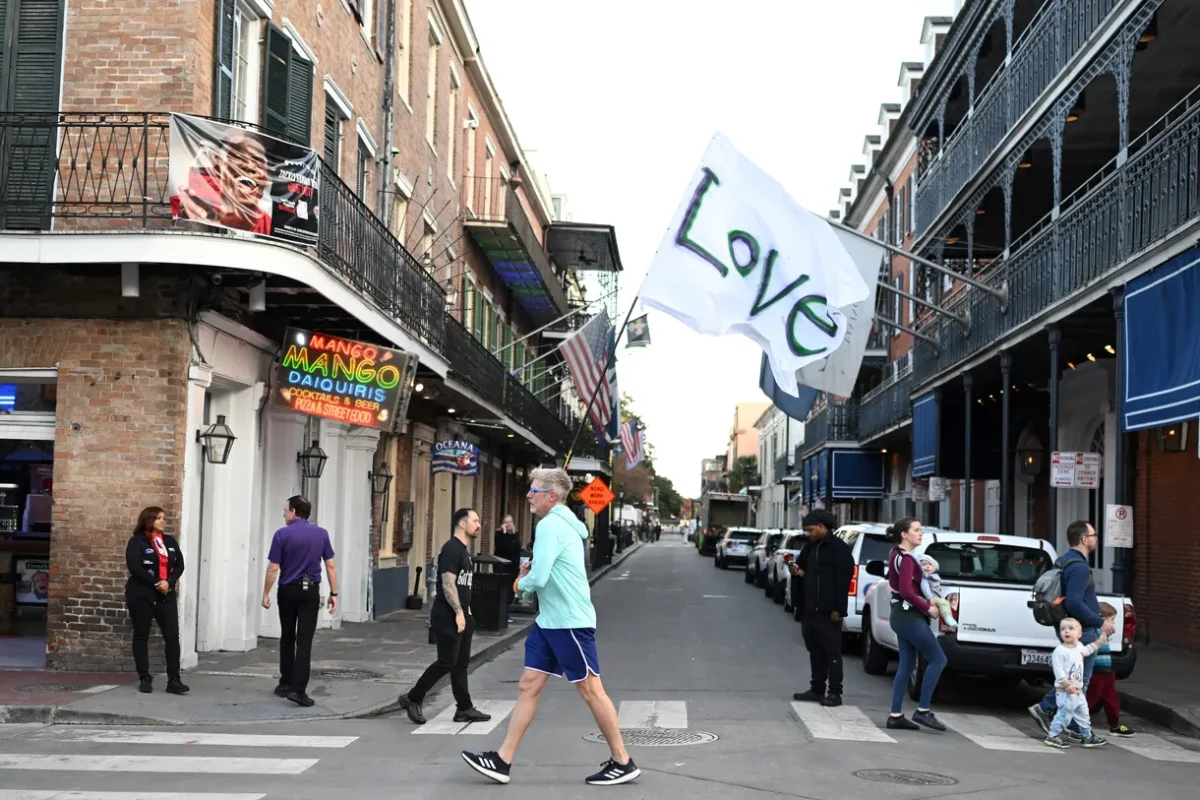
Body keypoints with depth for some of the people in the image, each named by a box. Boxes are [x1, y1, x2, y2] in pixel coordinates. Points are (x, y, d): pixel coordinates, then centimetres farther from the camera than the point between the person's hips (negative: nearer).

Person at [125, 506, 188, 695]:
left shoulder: (170, 541, 12)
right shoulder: (137, 541, -4)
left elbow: (179, 565, 7)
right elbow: (134, 567, -14)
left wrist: (169, 582, -11)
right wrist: (156, 583, -17)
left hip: (166, 596, 4)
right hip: (141, 595, -4)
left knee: (172, 636, -4)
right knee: (141, 636, 4)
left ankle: (173, 680, -4)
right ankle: (145, 679, 11)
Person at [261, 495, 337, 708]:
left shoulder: (282, 534, -8)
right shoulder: (321, 533, 0)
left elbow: (273, 568, -7)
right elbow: (330, 565, 0)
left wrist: (266, 593, 3)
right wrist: (334, 593, 6)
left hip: (288, 591, 0)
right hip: (310, 591, 1)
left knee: (287, 638, 15)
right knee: (304, 641, -5)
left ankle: (286, 684, 22)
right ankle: (298, 689, -14)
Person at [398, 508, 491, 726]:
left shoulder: (464, 550, 16)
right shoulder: (451, 548, -14)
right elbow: (448, 584, -21)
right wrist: (459, 612, -22)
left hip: (461, 616, 10)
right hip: (448, 617, -9)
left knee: (461, 663, 9)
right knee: (447, 662, -7)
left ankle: (464, 709, 13)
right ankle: (412, 699, 4)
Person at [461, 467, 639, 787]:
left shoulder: (550, 525, -17)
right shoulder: (562, 523, 14)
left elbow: (538, 579, -25)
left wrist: (522, 583, -2)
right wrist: (529, 573, 6)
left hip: (570, 622, -10)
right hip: (549, 621, 10)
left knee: (591, 690, -1)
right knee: (528, 685, 7)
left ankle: (623, 763, 9)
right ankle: (502, 760, 9)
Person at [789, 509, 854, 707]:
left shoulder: (839, 548, -10)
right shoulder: (811, 546, 16)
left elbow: (843, 580, -15)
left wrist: (838, 609, -18)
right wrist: (799, 571, 3)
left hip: (828, 611, -8)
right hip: (811, 609, 8)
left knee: (832, 651, -3)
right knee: (815, 650, 11)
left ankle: (835, 693, 0)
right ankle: (817, 689, 18)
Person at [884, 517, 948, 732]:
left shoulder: (897, 554, 14)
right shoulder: (905, 558, -16)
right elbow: (906, 591, -24)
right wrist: (928, 608, -14)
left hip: (903, 615, 10)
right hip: (909, 616, -10)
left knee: (906, 665, 10)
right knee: (938, 659, -4)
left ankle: (895, 716, 10)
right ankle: (923, 710, -3)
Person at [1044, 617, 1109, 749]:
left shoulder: (1079, 647, 10)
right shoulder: (1059, 651, -17)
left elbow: (1086, 650, 36)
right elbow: (1058, 670, -22)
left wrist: (1099, 642, 36)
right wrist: (1066, 684, -28)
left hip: (1078, 691, 9)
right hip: (1065, 692, -9)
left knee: (1083, 715, 17)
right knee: (1064, 714, -11)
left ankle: (1088, 737, 29)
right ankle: (1052, 736, -3)